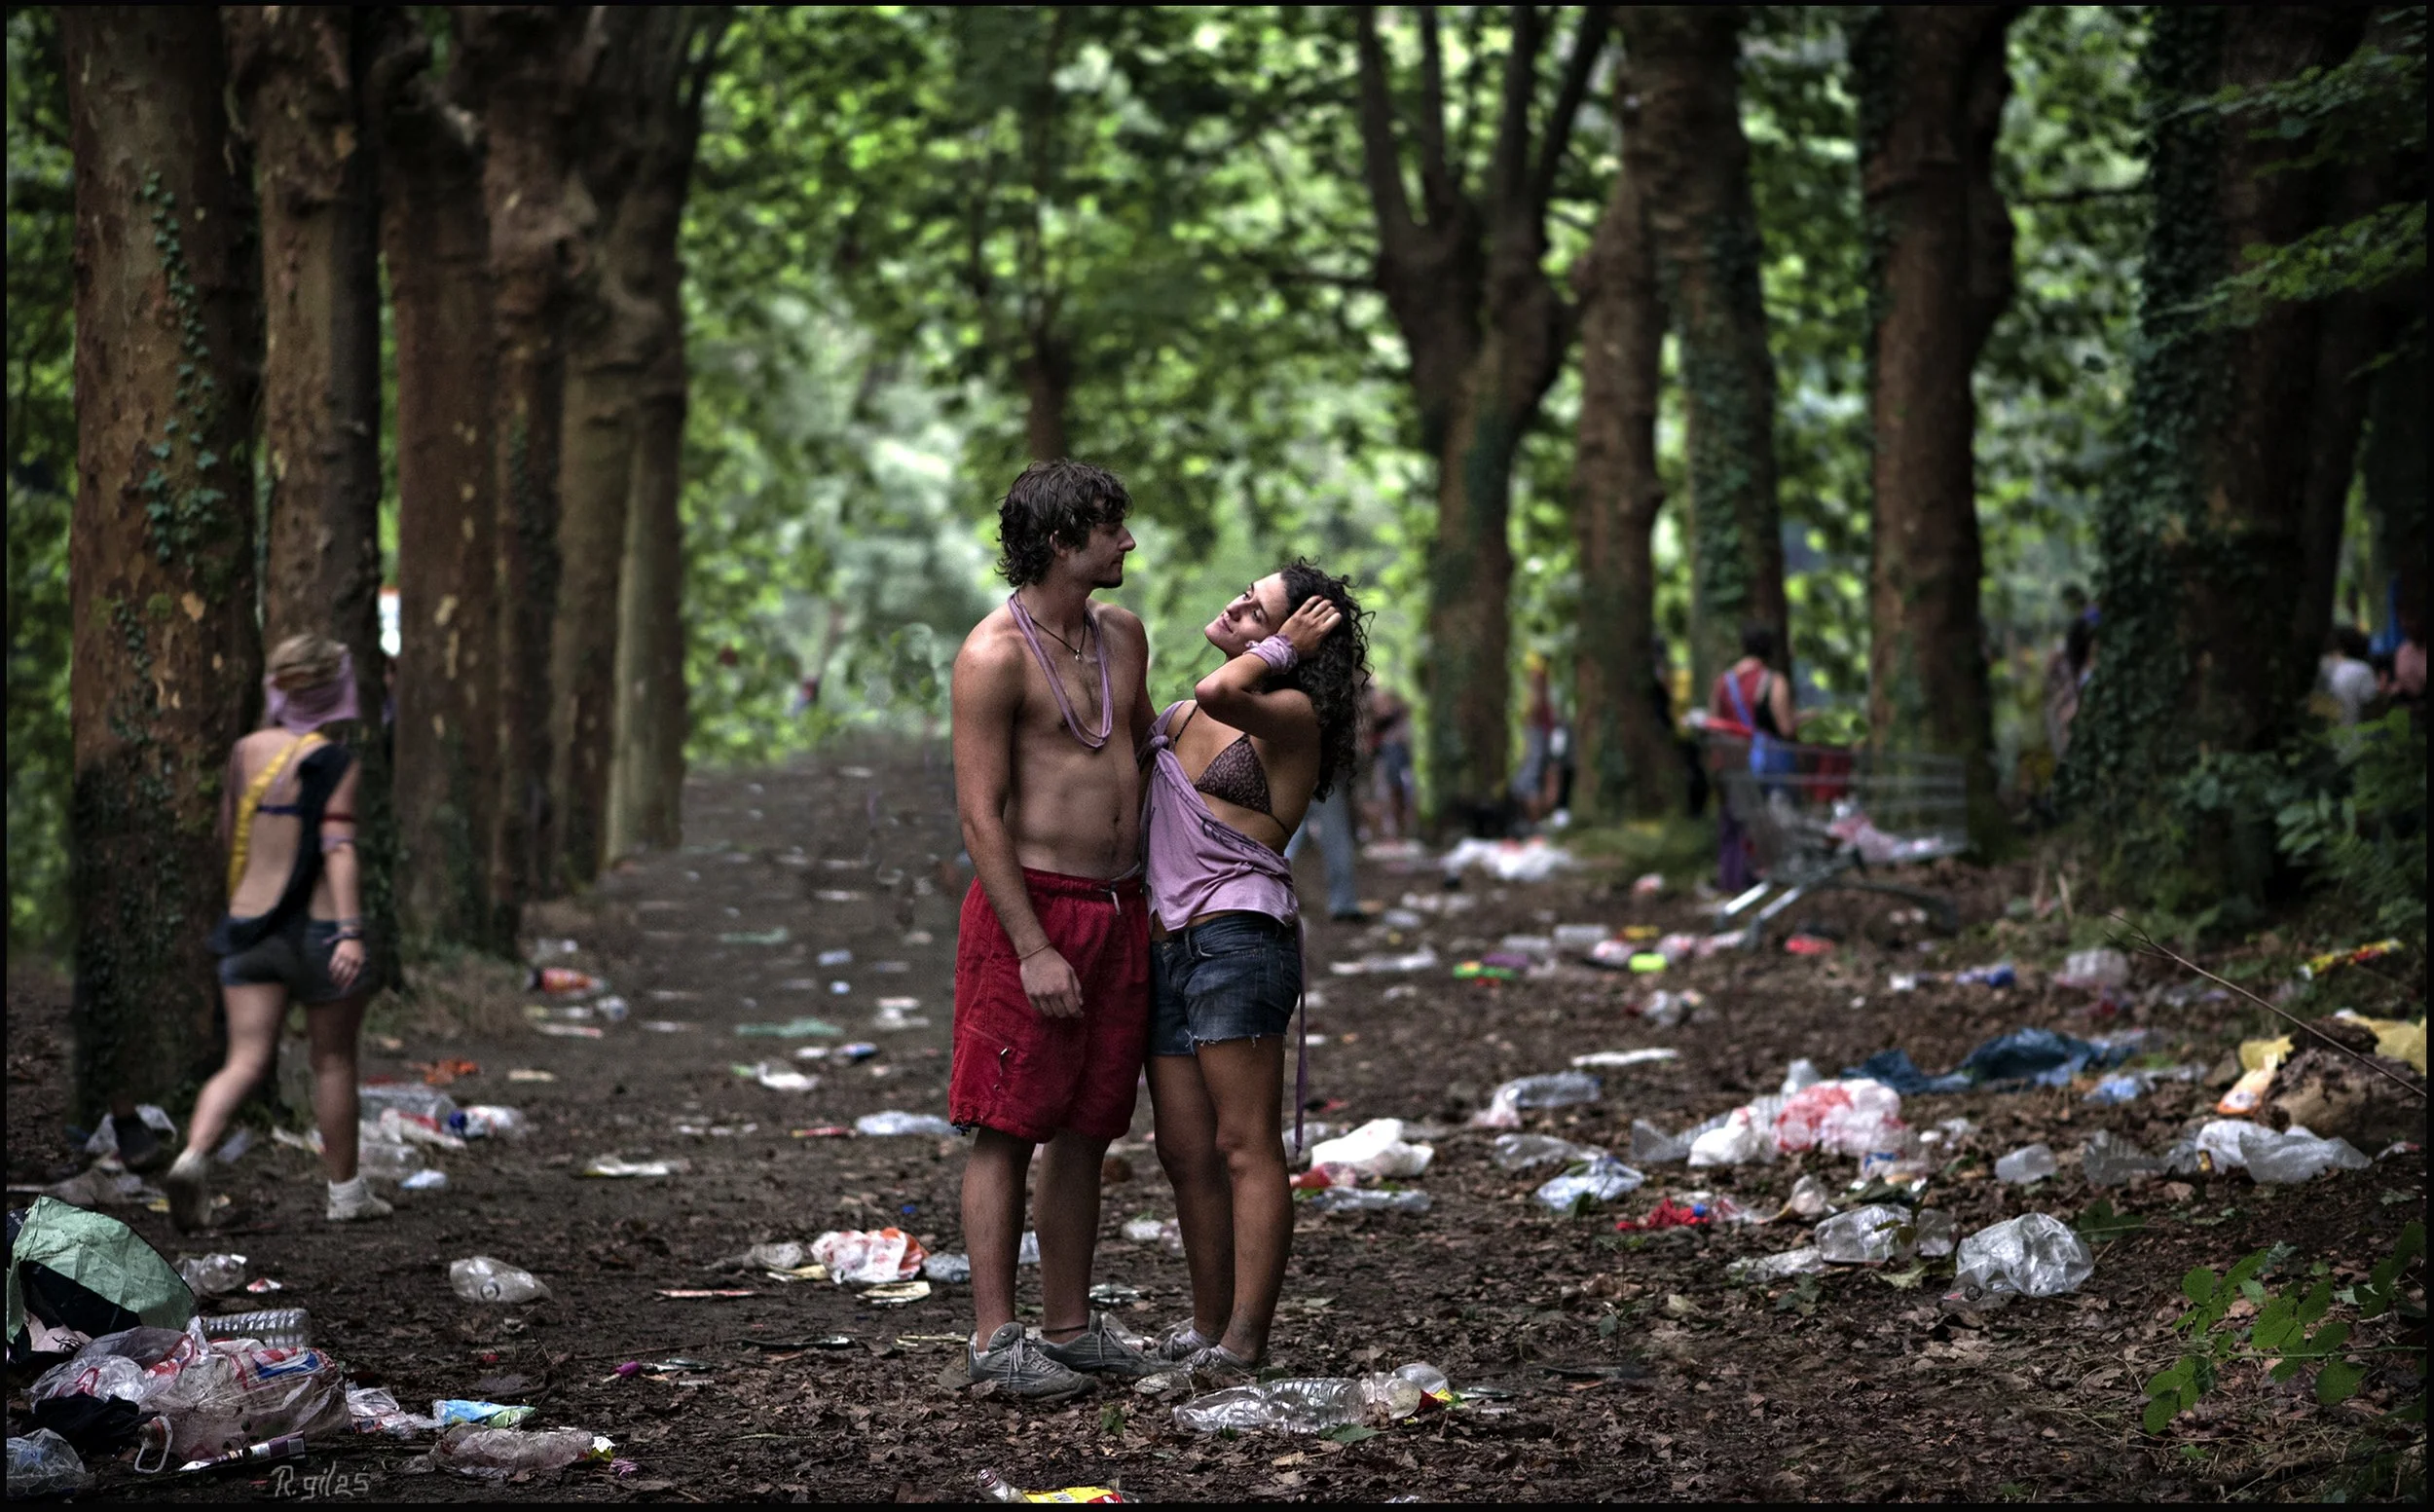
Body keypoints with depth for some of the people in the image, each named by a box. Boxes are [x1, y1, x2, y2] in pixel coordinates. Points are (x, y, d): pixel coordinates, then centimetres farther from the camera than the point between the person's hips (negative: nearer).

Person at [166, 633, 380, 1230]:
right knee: (333, 1059, 11)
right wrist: (350, 930, -25)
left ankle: (193, 1154, -24)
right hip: (316, 926, -4)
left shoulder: (246, 751, 5)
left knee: (245, 1061, 2)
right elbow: (338, 848, -20)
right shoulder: (330, 762, -11)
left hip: (248, 922, 4)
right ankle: (345, 1191, 22)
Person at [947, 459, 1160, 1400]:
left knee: (1085, 1129, 12)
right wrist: (1033, 950, -19)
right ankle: (994, 1339, 0)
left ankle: (1069, 1325, 20)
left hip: (1118, 909, 7)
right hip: (1030, 907, -7)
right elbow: (980, 816, -15)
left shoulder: (1122, 635, 11)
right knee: (1007, 1128, -3)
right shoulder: (995, 654, -12)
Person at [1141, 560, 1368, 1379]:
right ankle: (1208, 1328, 17)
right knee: (1186, 1153, 9)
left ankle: (1243, 1345, -12)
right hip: (1168, 943, 8)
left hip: (1239, 938, -8)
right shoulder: (1183, 710, 16)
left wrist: (1283, 646, -12)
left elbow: (1219, 695, -26)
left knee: (1244, 1148, -10)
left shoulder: (1291, 714, -7)